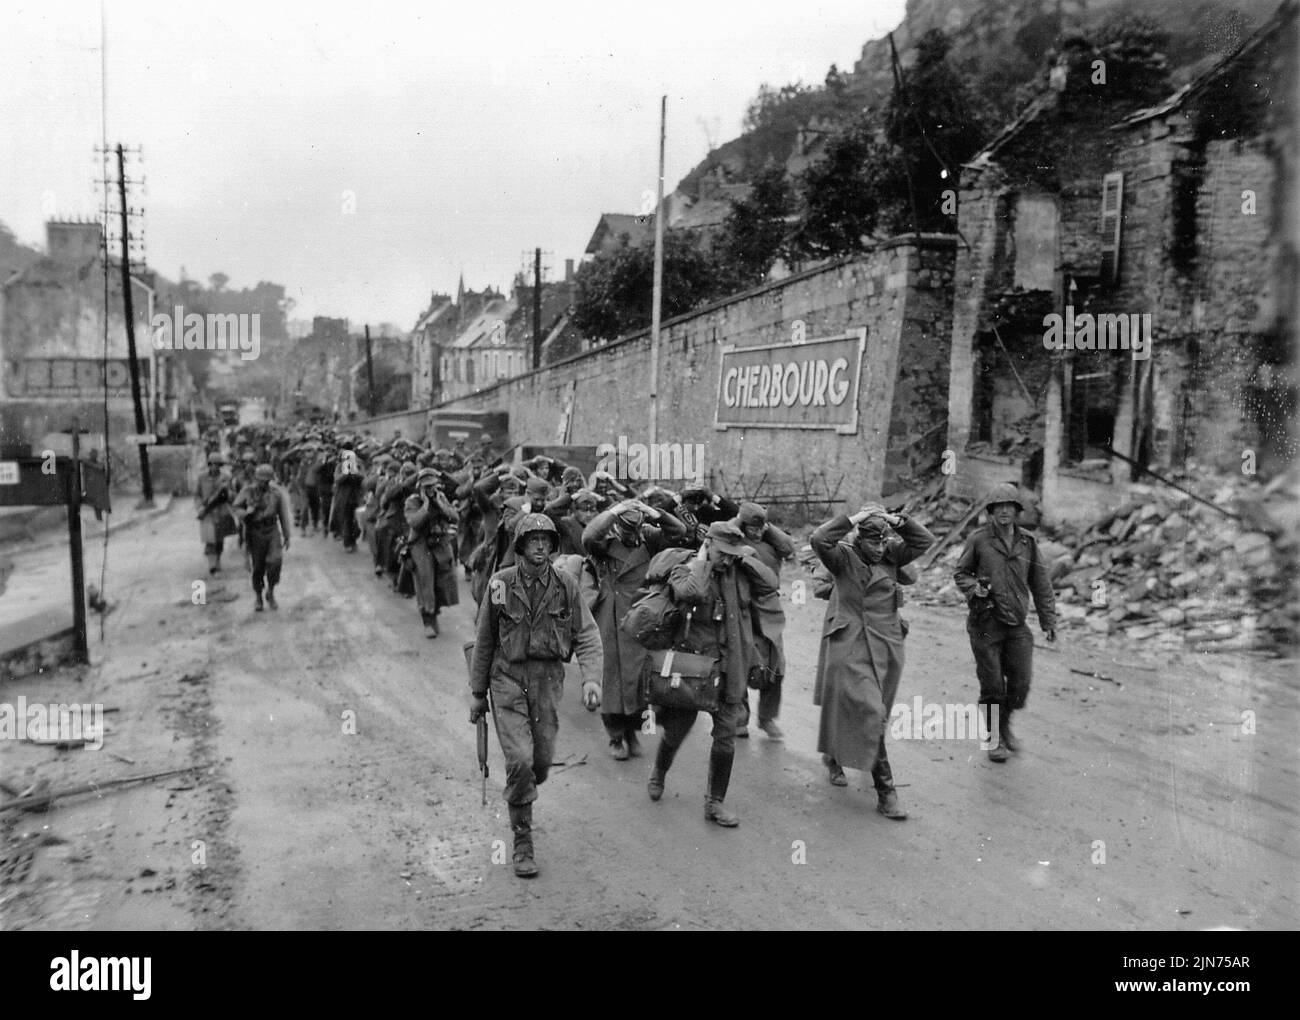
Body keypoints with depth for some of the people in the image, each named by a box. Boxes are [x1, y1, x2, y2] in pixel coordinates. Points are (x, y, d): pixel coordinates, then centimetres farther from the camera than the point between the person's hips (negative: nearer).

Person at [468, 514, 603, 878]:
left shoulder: (565, 585, -3)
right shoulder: (501, 584, -6)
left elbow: (587, 634, -4)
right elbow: (484, 640, 3)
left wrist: (591, 678, -20)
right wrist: (477, 692, 7)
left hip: (548, 679, 2)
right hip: (508, 678, -2)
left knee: (542, 761, 8)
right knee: (520, 761, -11)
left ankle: (520, 797, 44)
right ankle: (522, 845, 4)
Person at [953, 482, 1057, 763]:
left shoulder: (1027, 542, 6)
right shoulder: (978, 540, -4)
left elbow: (1040, 584, 11)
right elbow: (960, 573, 6)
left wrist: (1048, 620, 8)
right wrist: (973, 587, -15)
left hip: (1017, 624, 3)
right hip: (985, 624, -3)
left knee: (1021, 682, 4)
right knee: (992, 685, 1)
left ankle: (1004, 725, 32)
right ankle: (994, 738, 21)